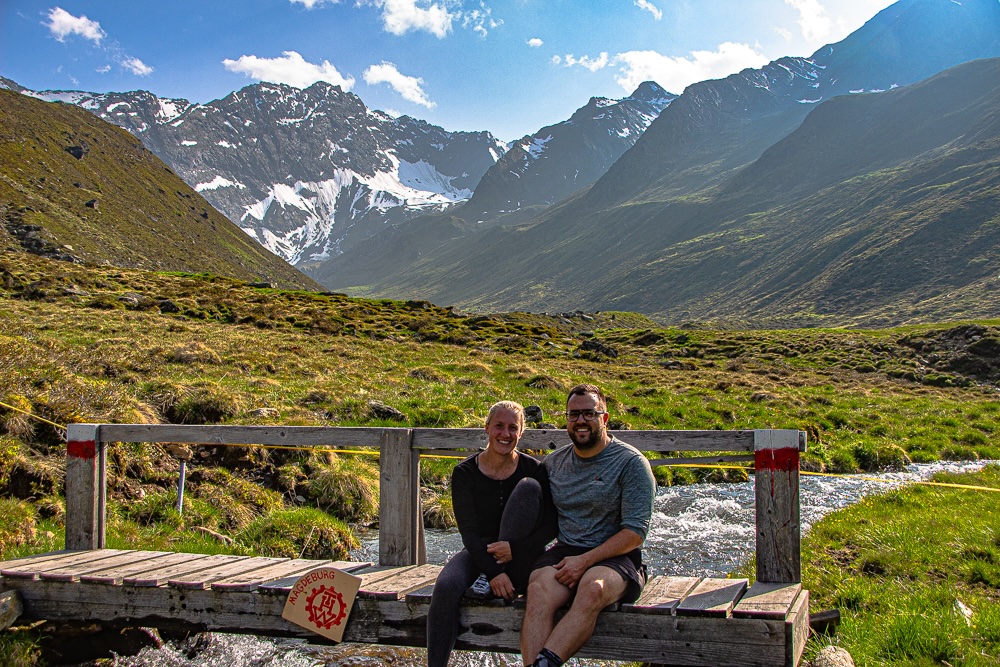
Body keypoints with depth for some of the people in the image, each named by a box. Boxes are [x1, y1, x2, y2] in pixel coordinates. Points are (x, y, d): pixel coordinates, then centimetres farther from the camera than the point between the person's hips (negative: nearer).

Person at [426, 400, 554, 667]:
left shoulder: (533, 470, -2)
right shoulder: (465, 472, -2)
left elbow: (552, 524, -7)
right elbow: (468, 530, -10)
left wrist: (515, 548, -22)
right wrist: (493, 570, -24)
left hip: (520, 563, 0)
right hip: (478, 553, 0)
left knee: (529, 487, -21)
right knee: (446, 587, -33)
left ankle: (488, 582, -21)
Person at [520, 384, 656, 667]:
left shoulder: (632, 463, 0)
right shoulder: (553, 462, 15)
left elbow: (635, 532, -7)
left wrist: (585, 561, -15)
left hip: (614, 556, -3)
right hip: (564, 550, 3)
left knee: (592, 588, -37)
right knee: (539, 590, -30)